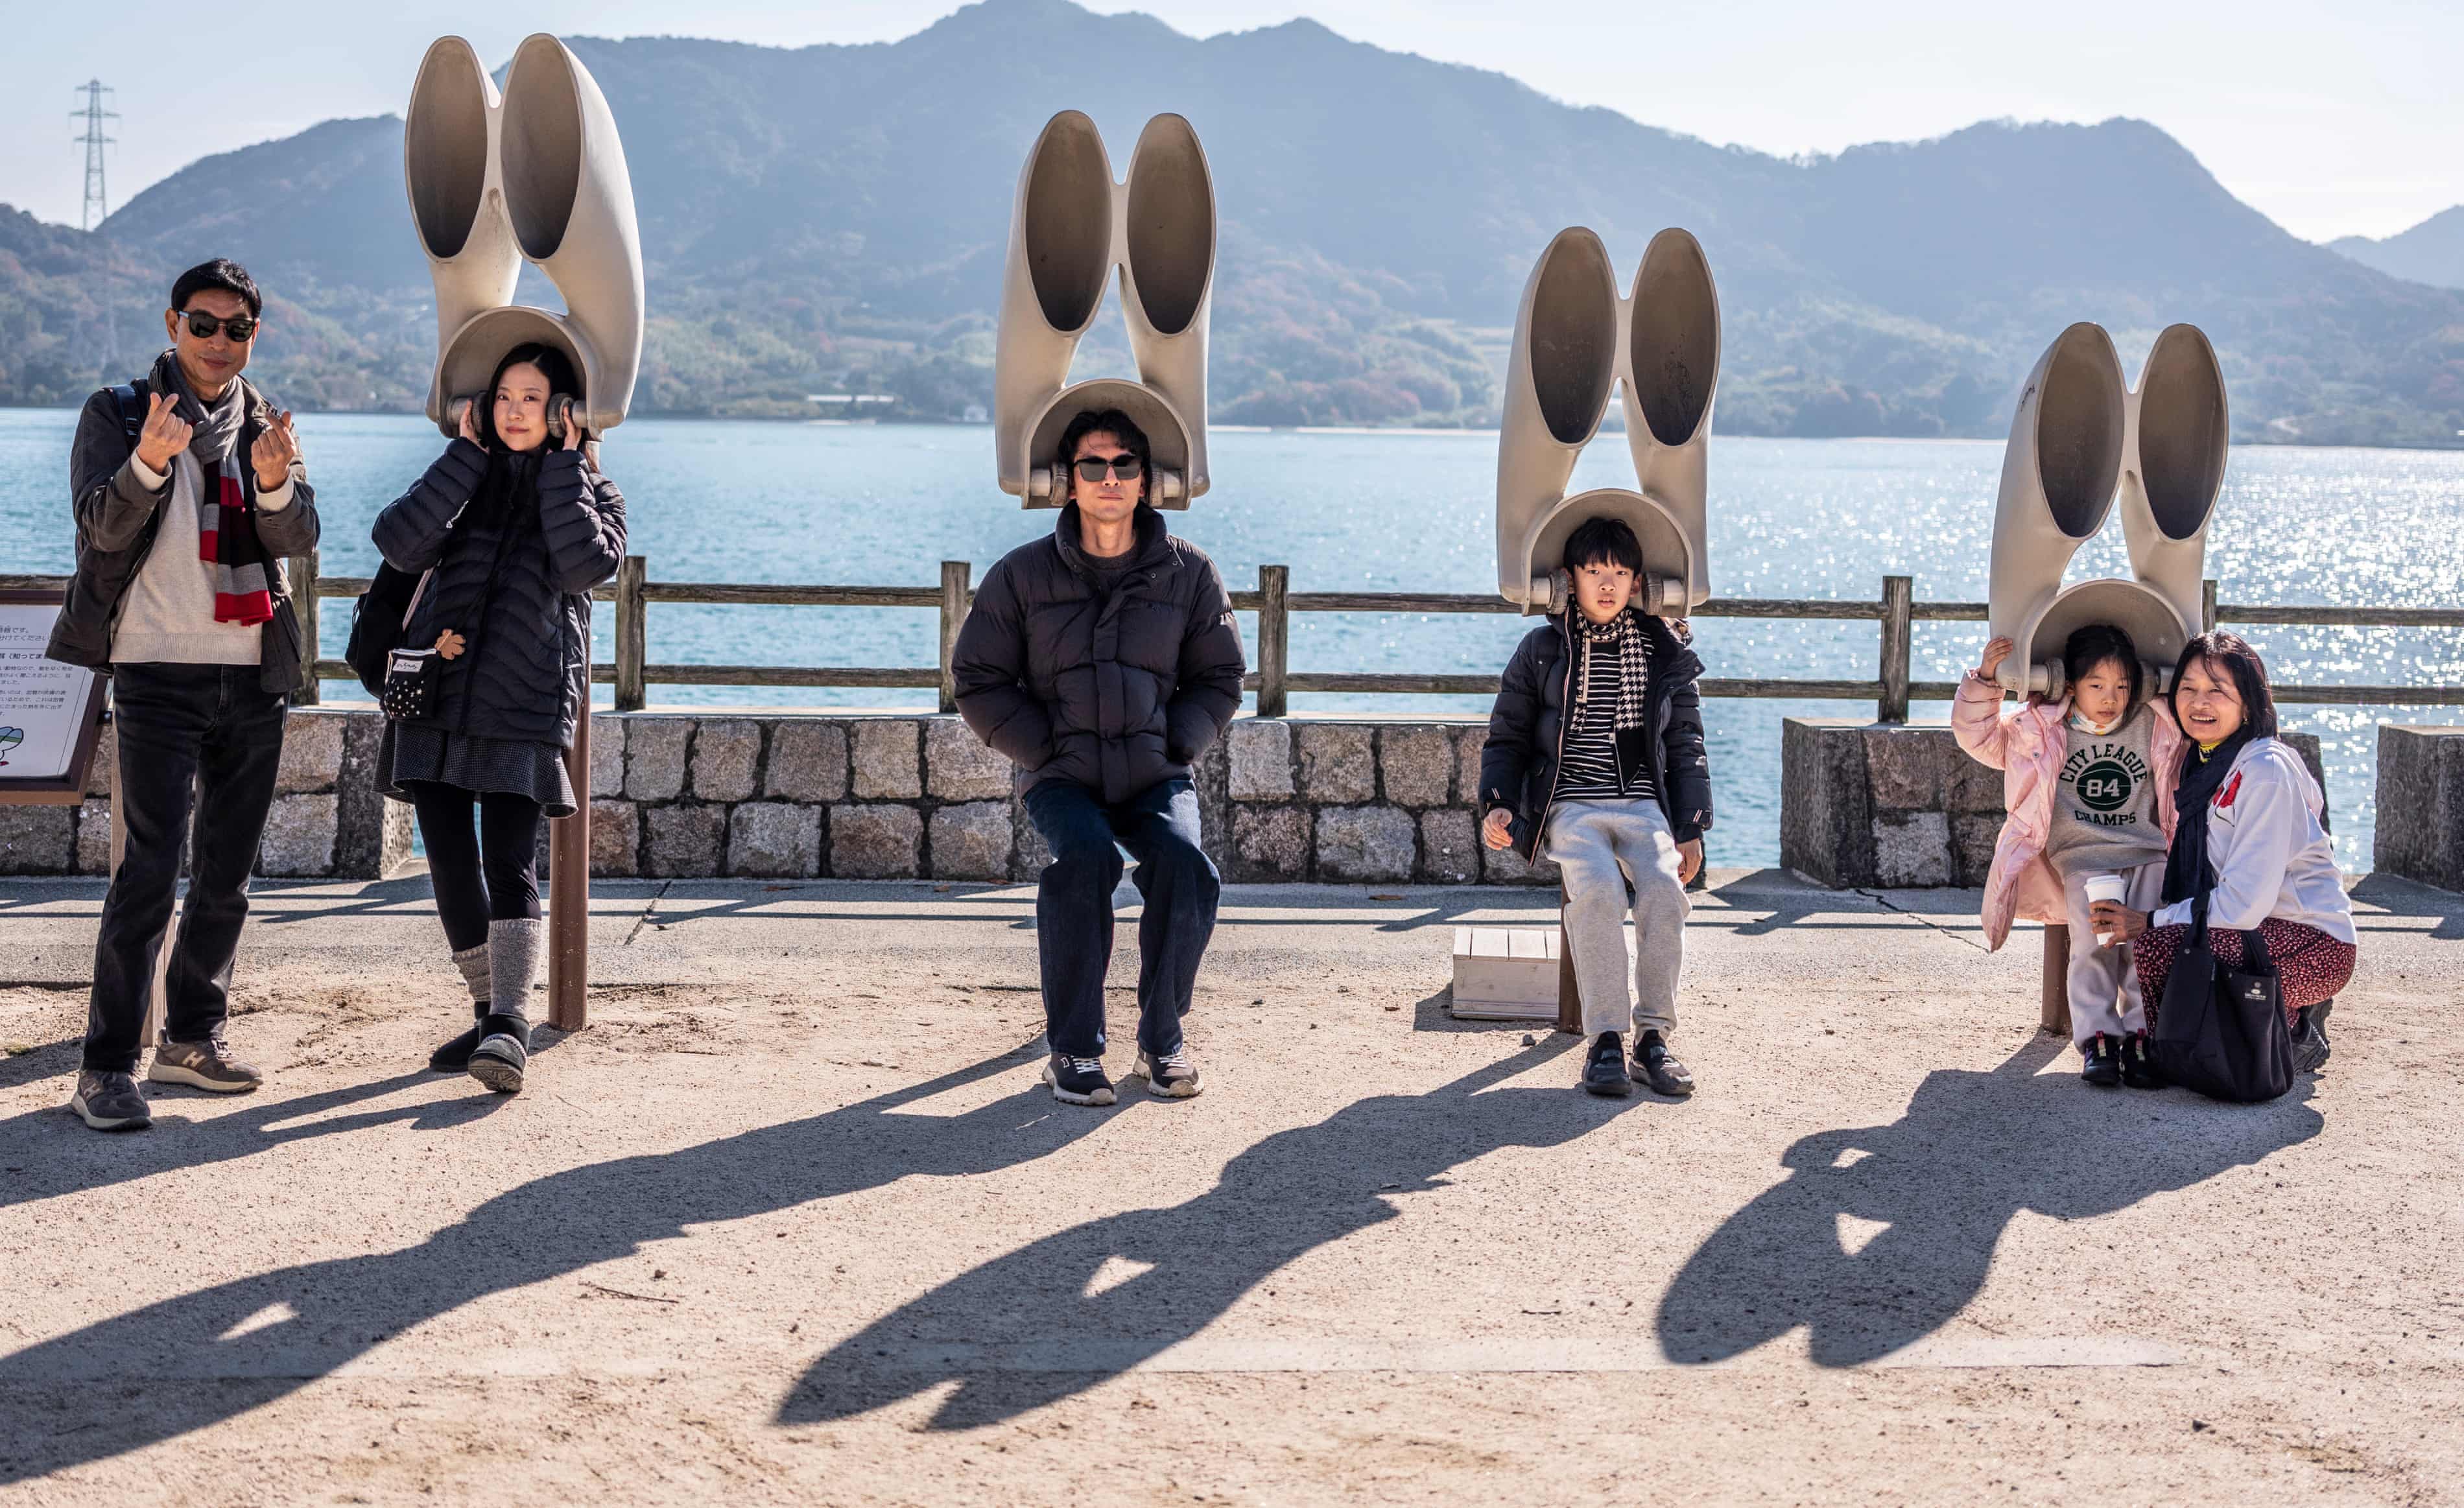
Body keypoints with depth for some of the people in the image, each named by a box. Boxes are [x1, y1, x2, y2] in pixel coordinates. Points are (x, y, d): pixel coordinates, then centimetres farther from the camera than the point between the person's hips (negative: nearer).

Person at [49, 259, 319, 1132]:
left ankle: (193, 1038, 21)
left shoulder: (267, 424, 11)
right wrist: (148, 464, -34)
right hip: (159, 674, -5)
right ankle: (107, 1066, -11)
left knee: (227, 874, 10)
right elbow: (103, 525, -14)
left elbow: (298, 539, -3)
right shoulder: (118, 413, 0)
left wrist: (273, 484, -25)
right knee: (150, 870, -12)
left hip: (254, 677, 5)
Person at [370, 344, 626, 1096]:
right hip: (436, 698, 4)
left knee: (509, 863, -16)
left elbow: (589, 565, -15)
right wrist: (467, 454, -4)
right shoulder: (468, 478, 14)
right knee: (451, 867, 5)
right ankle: (488, 1013, 19)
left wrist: (563, 465, -9)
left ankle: (510, 1028, -24)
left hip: (526, 709, -4)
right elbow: (399, 542, -5)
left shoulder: (591, 491, 7)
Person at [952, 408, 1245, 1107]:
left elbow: (1218, 678, 14)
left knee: (1186, 864, -30)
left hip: (1156, 776, 1)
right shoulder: (1023, 574, 2)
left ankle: (1162, 1040, -9)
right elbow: (979, 681, 5)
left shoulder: (1188, 572, 5)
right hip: (1062, 779, -1)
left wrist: (1175, 745, -2)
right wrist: (1044, 749, -6)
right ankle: (1072, 1050, -21)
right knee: (1085, 857, -34)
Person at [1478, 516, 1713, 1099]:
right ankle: (1605, 1040, -29)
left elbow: (1687, 748, 16)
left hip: (1643, 805, 2)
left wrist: (1691, 829, 7)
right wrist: (1496, 804, -2)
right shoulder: (1542, 650, 8)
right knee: (1597, 891, -34)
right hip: (1571, 806, -1)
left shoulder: (1665, 653, 12)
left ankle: (1654, 1036, -20)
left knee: (1665, 892, -31)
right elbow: (1506, 737, 14)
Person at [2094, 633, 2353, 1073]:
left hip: (2317, 943, -10)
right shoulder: (2201, 764, 10)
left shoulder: (2265, 770, -18)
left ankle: (2291, 1033, -6)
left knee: (2156, 949, -25)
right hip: (2258, 930, 10)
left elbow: (2246, 903, -22)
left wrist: (2150, 923, -16)